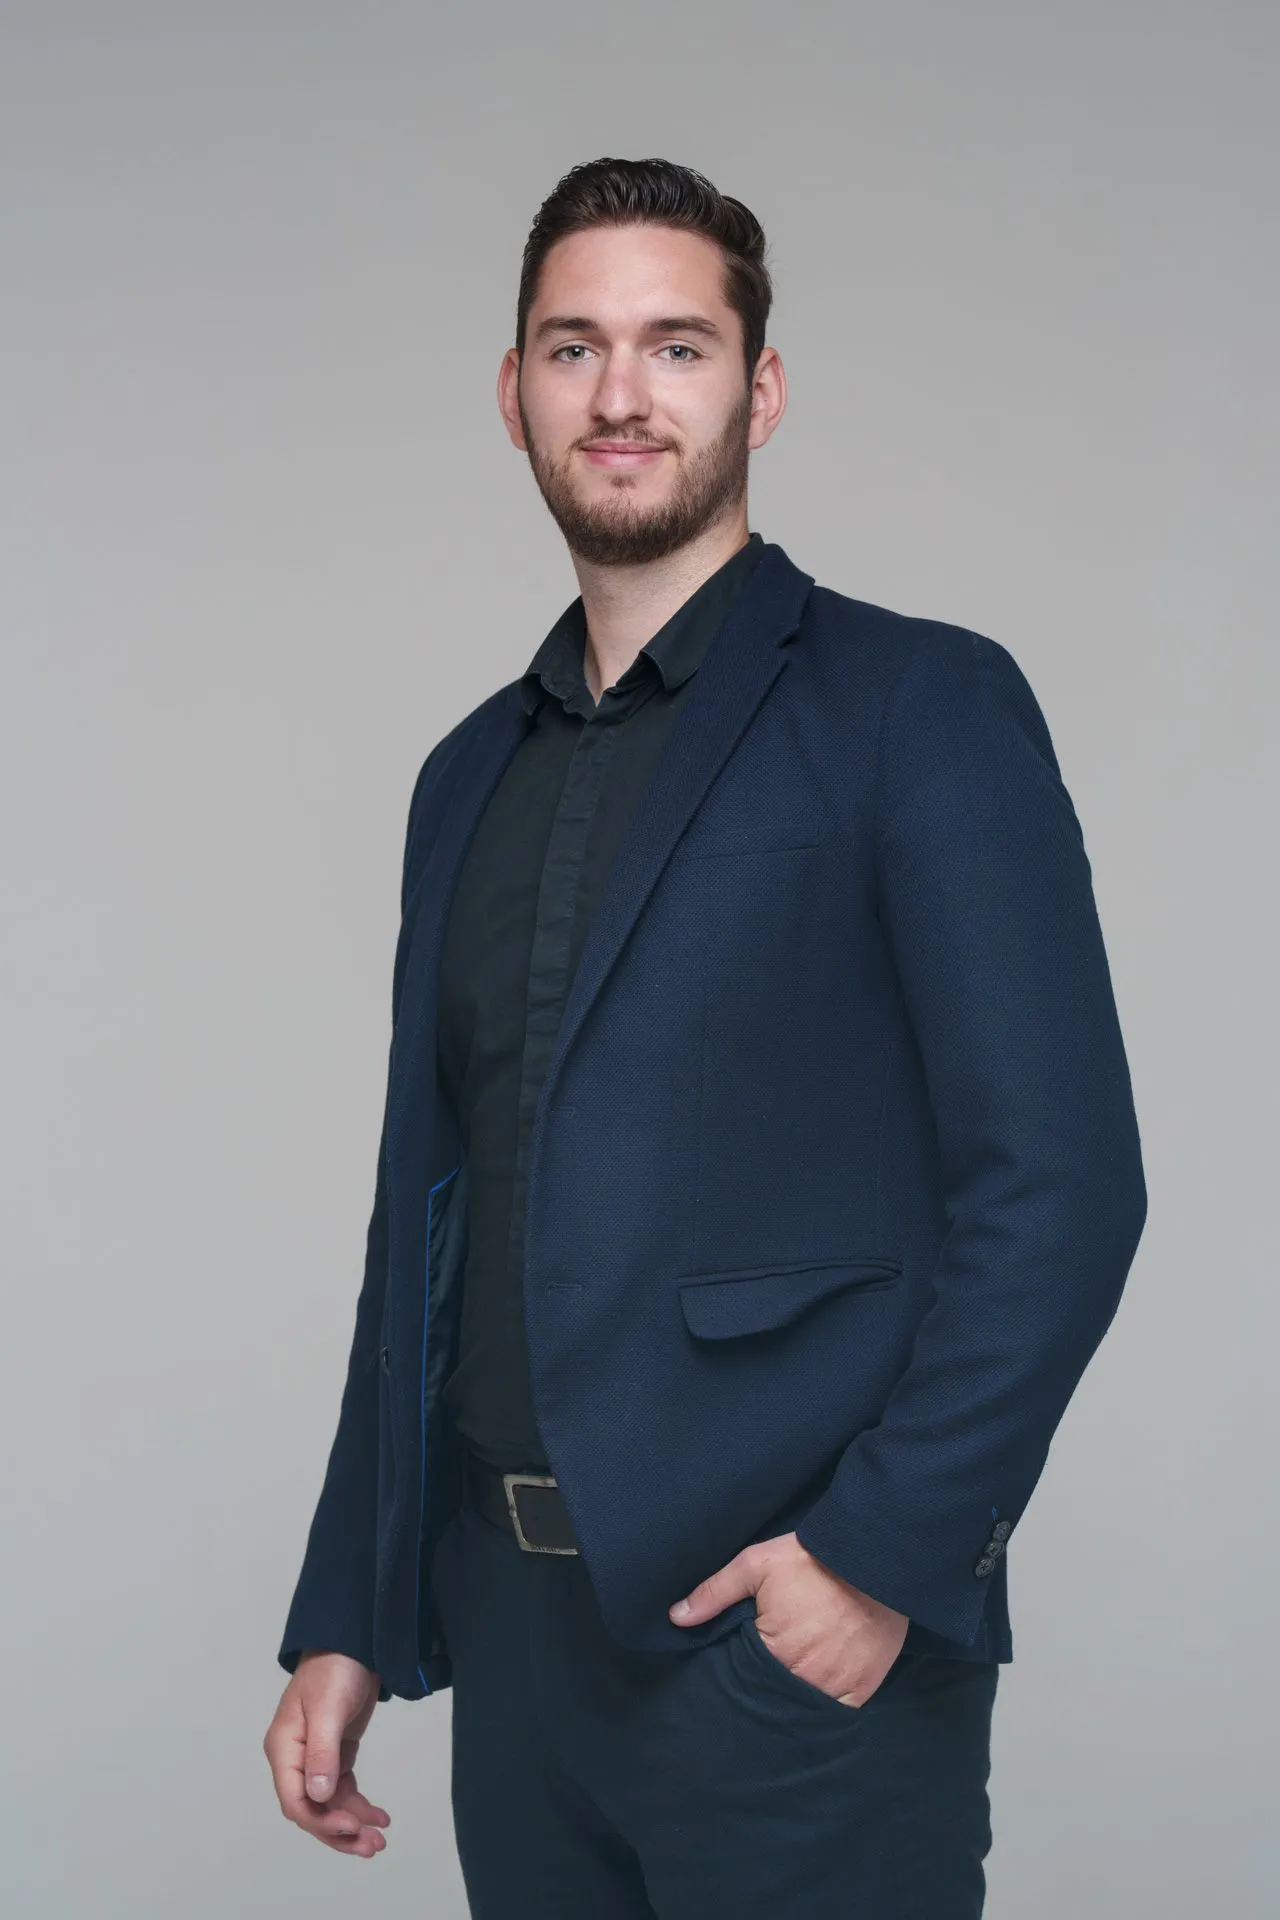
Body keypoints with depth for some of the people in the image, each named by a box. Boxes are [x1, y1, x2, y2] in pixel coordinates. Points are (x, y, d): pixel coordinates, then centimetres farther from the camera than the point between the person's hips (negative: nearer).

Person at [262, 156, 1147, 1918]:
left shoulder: (922, 704, -5)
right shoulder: (472, 776, 14)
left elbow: (1059, 1181, -11)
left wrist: (882, 1555, -17)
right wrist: (346, 1619, 13)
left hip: (795, 1636, -5)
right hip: (514, 1631, 6)